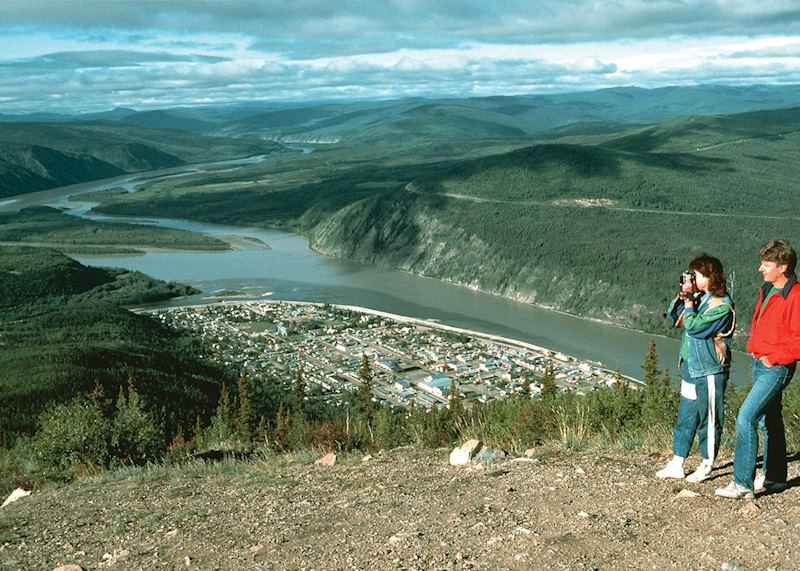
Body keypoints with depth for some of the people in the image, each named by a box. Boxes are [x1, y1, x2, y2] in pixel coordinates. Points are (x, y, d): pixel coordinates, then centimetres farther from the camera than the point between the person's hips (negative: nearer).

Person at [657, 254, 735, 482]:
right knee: (685, 418, 12)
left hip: (709, 372, -8)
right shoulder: (699, 298, 10)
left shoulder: (721, 305, -14)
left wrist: (688, 301, -11)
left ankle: (707, 467, 15)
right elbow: (673, 316, 15)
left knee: (708, 420, 4)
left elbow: (693, 327, -21)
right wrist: (682, 295, 1)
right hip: (690, 369, 8)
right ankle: (677, 465, 19)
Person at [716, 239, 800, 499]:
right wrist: (754, 348, 10)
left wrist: (772, 358, -15)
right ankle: (774, 477, 32)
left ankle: (743, 484, -14)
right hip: (759, 363, 9)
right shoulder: (766, 291, 11)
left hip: (776, 369, -9)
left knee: (746, 418, -17)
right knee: (767, 421, 18)